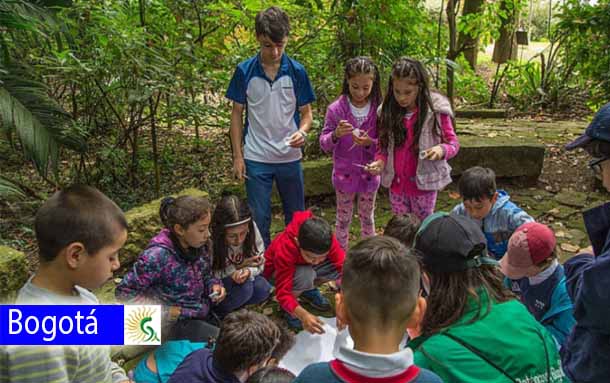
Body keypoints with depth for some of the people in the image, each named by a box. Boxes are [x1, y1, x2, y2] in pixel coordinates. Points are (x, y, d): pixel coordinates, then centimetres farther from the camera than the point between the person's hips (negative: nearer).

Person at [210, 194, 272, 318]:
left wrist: (248, 271, -31)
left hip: (238, 276, 4)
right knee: (244, 287, -29)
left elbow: (260, 262, -10)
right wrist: (237, 267, -25)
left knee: (263, 289, -21)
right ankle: (218, 313, -4)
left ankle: (231, 304, 1)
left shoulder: (251, 228, -21)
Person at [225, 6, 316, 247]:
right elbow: (237, 114, 1)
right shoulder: (244, 71, -6)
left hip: (290, 157, 1)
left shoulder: (297, 71, -4)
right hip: (256, 159, -1)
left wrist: (302, 131, -20)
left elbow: (306, 111, 3)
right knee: (259, 219, 9)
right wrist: (237, 156, -3)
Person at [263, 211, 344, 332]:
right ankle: (287, 308, -7)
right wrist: (303, 315, -58)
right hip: (279, 270, -4)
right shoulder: (285, 249, -41)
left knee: (343, 266, -23)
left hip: (307, 266, 4)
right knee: (306, 274, -38)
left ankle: (308, 289, 4)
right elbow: (283, 293, -41)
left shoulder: (327, 240, -32)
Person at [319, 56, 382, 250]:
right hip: (344, 174, -1)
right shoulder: (336, 109, -11)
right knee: (343, 219, 14)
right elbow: (324, 144, -8)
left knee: (367, 218, 19)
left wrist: (369, 142, -25)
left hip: (369, 174, 1)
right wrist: (336, 134, -29)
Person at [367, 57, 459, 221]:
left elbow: (453, 143, -4)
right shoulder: (389, 111, -4)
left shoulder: (436, 111, -13)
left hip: (424, 182, -3)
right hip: (397, 183, 3)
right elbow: (383, 144, 6)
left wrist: (442, 150, -26)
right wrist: (380, 161, -14)